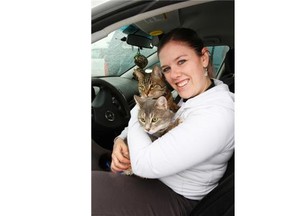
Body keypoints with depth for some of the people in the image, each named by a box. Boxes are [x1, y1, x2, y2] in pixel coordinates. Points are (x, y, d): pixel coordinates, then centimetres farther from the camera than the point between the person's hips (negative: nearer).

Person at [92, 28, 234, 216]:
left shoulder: (217, 115, -30)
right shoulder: (190, 96, -1)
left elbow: (143, 164, -31)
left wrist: (136, 111, -14)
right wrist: (120, 140, -11)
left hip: (176, 199, -8)